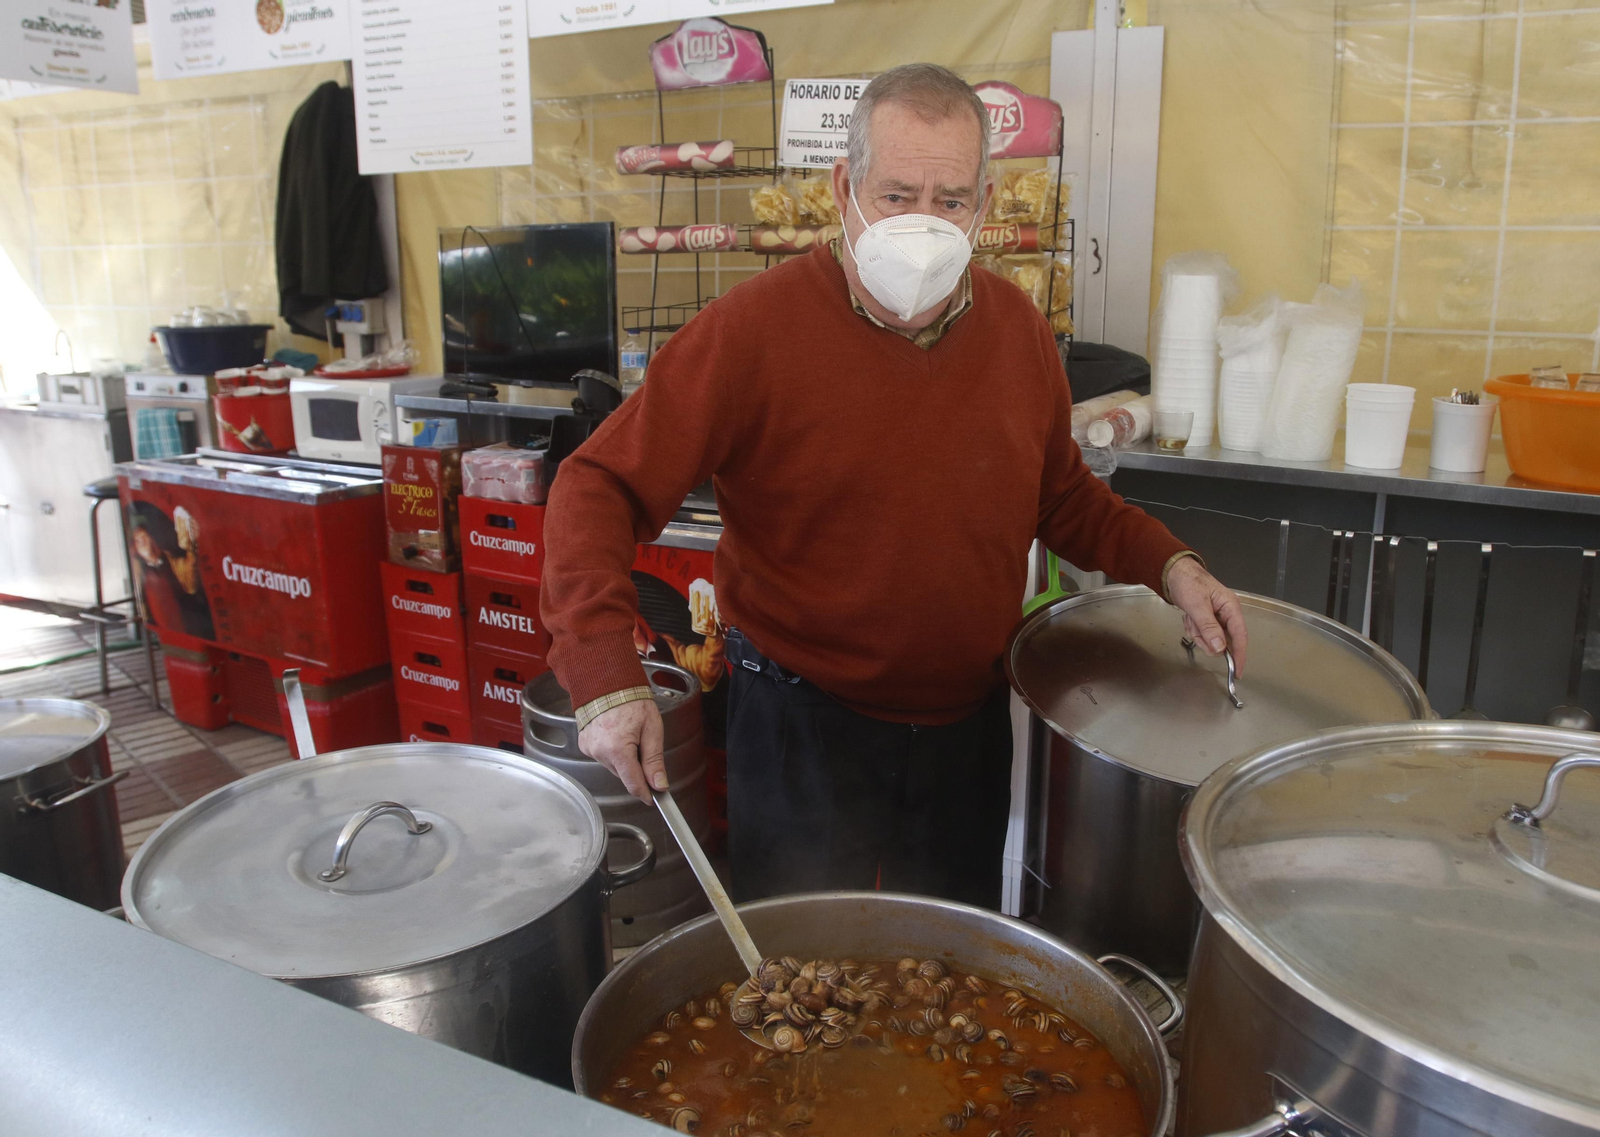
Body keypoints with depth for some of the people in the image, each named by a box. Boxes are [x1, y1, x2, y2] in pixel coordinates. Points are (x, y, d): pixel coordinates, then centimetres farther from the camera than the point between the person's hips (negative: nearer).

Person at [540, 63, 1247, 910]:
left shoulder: (1017, 328, -1)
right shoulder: (754, 329, -18)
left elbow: (1059, 494, 14)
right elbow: (600, 486, -17)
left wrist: (1168, 567, -1)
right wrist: (604, 670, -29)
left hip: (969, 726, 5)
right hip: (801, 733, -4)